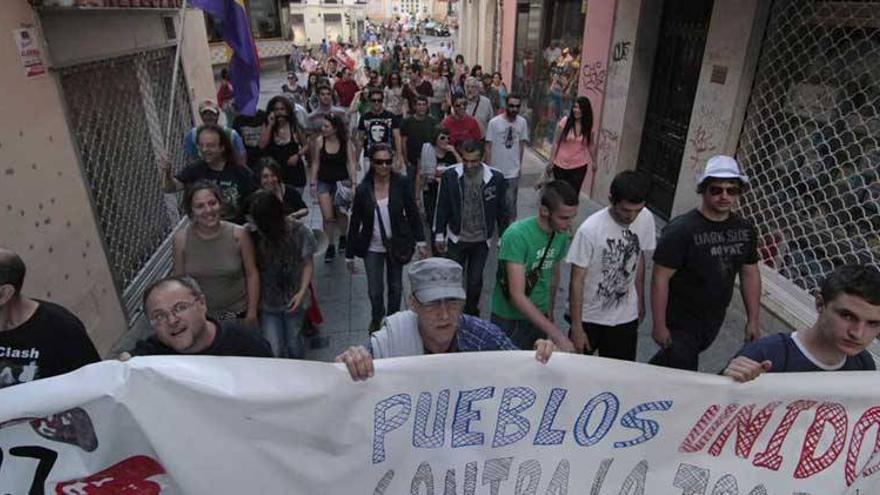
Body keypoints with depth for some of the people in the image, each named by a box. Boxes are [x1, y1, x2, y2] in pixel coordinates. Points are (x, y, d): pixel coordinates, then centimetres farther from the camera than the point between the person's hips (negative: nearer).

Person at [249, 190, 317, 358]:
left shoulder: (299, 232, -14)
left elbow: (308, 263, -5)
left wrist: (302, 291, -16)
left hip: (292, 300, 0)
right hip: (266, 302, 0)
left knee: (293, 345, 16)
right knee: (274, 351, -2)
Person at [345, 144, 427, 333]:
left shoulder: (401, 183, -11)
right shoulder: (363, 189, -11)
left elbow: (412, 212, -2)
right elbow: (355, 222, -4)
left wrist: (420, 241, -3)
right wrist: (349, 254, 0)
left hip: (397, 245, 0)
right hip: (373, 248, 0)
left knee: (395, 287, 14)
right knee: (375, 291, 5)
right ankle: (376, 318, 39)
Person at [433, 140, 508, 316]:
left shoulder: (496, 177, -12)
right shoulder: (450, 175, -12)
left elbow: (501, 210, -1)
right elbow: (442, 207, -2)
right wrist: (439, 235, 2)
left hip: (481, 241, 0)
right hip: (456, 239, 0)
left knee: (475, 281, 13)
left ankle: (471, 313, 36)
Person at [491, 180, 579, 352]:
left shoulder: (561, 235, -5)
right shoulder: (516, 235, -26)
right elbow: (517, 295, -29)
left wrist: (550, 312, 17)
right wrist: (555, 333, -31)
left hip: (539, 317, 5)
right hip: (510, 320, -5)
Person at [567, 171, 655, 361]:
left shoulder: (646, 219, -10)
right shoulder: (589, 230, -25)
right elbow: (577, 281, -18)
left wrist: (640, 299, 15)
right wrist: (576, 328, -14)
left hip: (626, 317, 4)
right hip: (589, 317, -3)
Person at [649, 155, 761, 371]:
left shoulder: (745, 229, -2)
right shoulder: (681, 230, -22)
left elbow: (750, 274, 9)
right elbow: (660, 279, -20)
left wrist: (752, 320, 9)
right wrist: (659, 326, -19)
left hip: (714, 320, 6)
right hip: (680, 321, -6)